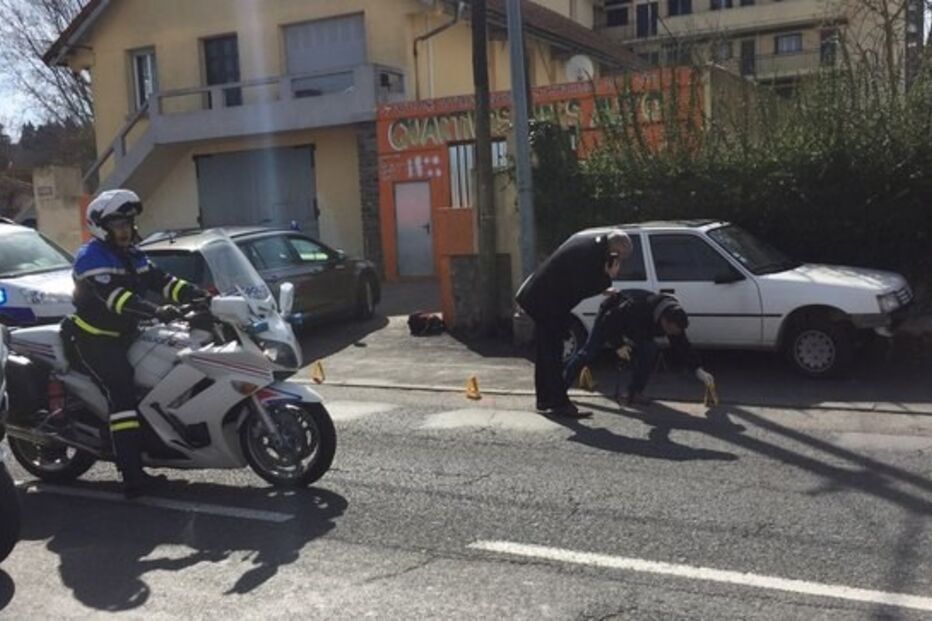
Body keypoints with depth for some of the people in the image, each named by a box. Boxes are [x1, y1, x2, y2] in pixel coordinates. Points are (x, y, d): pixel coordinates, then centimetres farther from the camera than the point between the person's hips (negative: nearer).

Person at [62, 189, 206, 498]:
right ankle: (132, 475, -31)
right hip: (92, 339, -9)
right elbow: (115, 297, -30)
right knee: (122, 388, -24)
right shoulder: (91, 257, -15)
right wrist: (156, 311, -42)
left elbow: (162, 281, 6)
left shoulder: (132, 256, 12)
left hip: (124, 336, 9)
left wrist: (201, 296, -9)